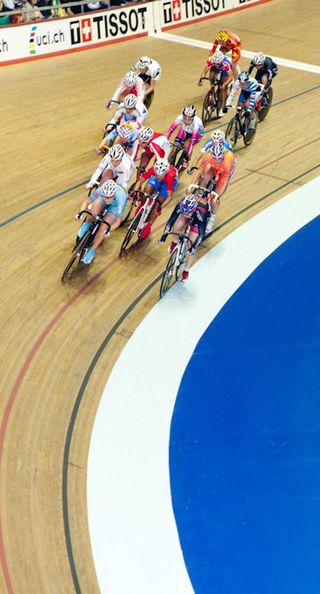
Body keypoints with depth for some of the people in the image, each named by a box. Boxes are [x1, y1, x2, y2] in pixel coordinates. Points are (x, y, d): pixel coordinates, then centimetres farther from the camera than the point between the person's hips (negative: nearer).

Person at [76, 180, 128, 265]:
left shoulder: (120, 198, -40)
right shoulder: (100, 190, -35)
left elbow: (118, 221, -29)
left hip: (115, 206, -2)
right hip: (102, 203, 2)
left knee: (103, 227, -21)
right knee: (96, 204, -35)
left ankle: (91, 251, 0)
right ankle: (87, 224, -9)